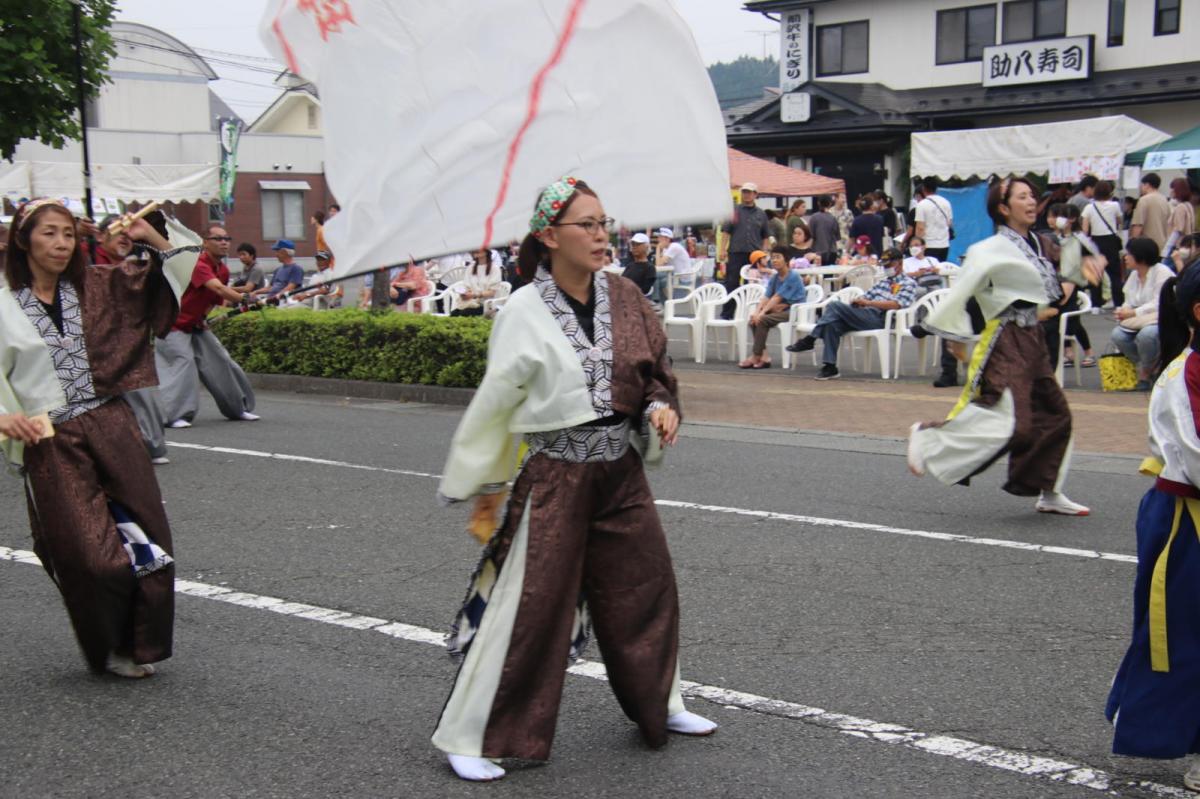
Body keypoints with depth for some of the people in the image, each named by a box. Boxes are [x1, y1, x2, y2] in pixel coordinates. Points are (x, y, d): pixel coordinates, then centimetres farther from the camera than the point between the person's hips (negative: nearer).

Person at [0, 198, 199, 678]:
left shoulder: (96, 288, 7)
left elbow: (170, 278, 11)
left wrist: (153, 239, -7)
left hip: (111, 430, 3)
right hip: (51, 445, -3)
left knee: (144, 540, 2)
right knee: (90, 555, -3)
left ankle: (138, 644, 20)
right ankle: (110, 650, 21)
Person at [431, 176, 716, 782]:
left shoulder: (623, 296, 1)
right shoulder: (525, 312, -13)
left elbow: (654, 368, 13)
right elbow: (493, 405, -6)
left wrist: (661, 407, -8)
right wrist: (481, 487, -1)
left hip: (622, 473, 6)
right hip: (555, 478, -5)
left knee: (647, 588, 18)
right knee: (528, 607, -2)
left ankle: (659, 703, 43)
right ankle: (466, 738, 13)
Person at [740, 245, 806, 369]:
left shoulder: (793, 277, -14)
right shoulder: (774, 278, 11)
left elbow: (777, 298, -20)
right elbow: (766, 297, 2)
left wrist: (762, 313, -25)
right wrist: (756, 312, -15)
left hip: (794, 311, -8)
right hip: (780, 309, 8)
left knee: (763, 320, -25)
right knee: (754, 319, -10)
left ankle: (756, 357, -18)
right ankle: (764, 356, -15)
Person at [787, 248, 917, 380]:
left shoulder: (909, 283, 5)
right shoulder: (884, 281, 30)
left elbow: (896, 304, -12)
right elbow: (866, 296, 24)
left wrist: (868, 302, -17)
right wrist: (858, 301, -1)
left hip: (880, 318, -7)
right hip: (865, 316, 7)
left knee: (835, 305, -23)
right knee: (832, 323, -22)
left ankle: (810, 340, -16)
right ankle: (830, 367, -21)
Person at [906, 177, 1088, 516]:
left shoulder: (1034, 243, 11)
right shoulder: (994, 249, -16)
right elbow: (963, 288, -17)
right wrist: (955, 335, -17)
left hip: (1031, 338, 9)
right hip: (1006, 341, -9)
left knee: (1055, 415, 10)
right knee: (1009, 423, -16)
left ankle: (1049, 493, 22)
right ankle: (927, 438, 0)